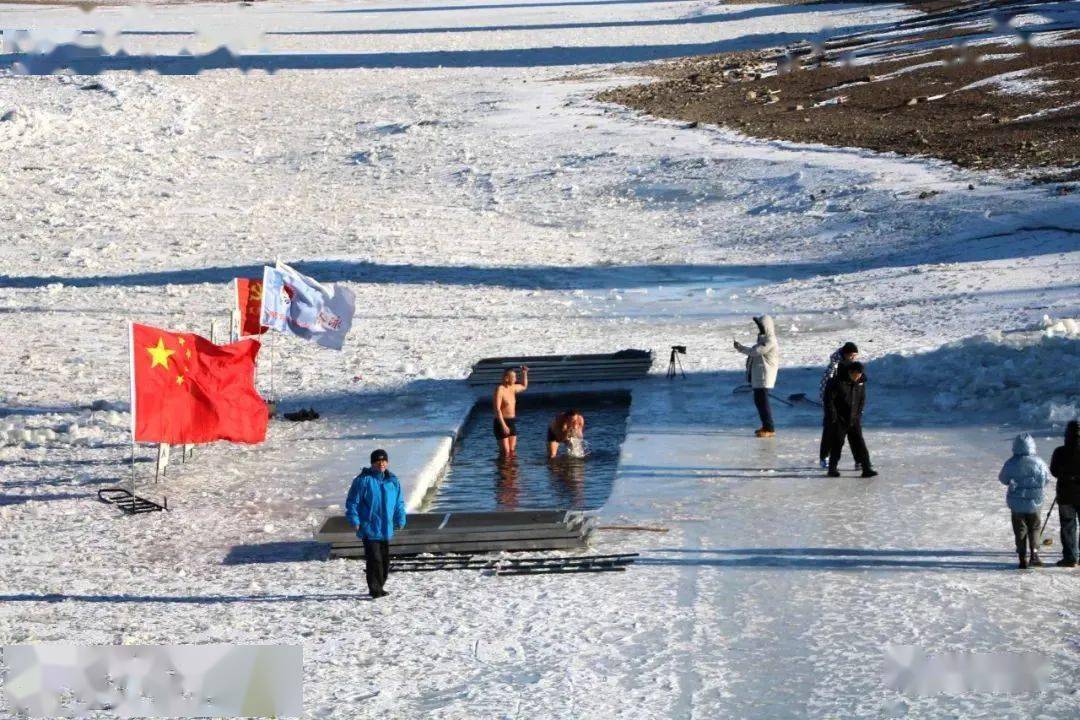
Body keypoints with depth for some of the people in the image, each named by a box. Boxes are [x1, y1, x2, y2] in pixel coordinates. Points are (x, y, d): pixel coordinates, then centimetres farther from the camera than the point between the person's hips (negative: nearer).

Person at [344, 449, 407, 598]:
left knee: (385, 560, 11)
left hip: (386, 529, 6)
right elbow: (352, 502, -6)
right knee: (374, 559, -11)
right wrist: (354, 520, -11)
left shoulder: (393, 481, 8)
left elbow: (399, 503, 18)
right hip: (369, 528, -6)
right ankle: (375, 589, -8)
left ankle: (378, 587, 24)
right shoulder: (364, 480, -9)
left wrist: (400, 521, 13)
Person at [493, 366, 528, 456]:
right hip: (502, 423, -8)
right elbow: (497, 409, -22)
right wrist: (503, 425, -28)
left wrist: (524, 373, 19)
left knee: (512, 452, 6)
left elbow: (524, 387, 33)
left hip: (512, 423, 8)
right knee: (505, 452, -10)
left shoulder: (512, 388, 10)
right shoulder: (500, 390, -15)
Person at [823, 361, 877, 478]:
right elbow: (828, 399, -12)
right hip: (839, 420, -4)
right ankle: (832, 468, 15)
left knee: (859, 443, -1)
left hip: (854, 420, 4)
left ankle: (866, 468, -4)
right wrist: (833, 417, -13)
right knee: (837, 444, 2)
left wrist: (858, 413, 4)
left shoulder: (861, 382, 1)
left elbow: (862, 399, 13)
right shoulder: (837, 382, -16)